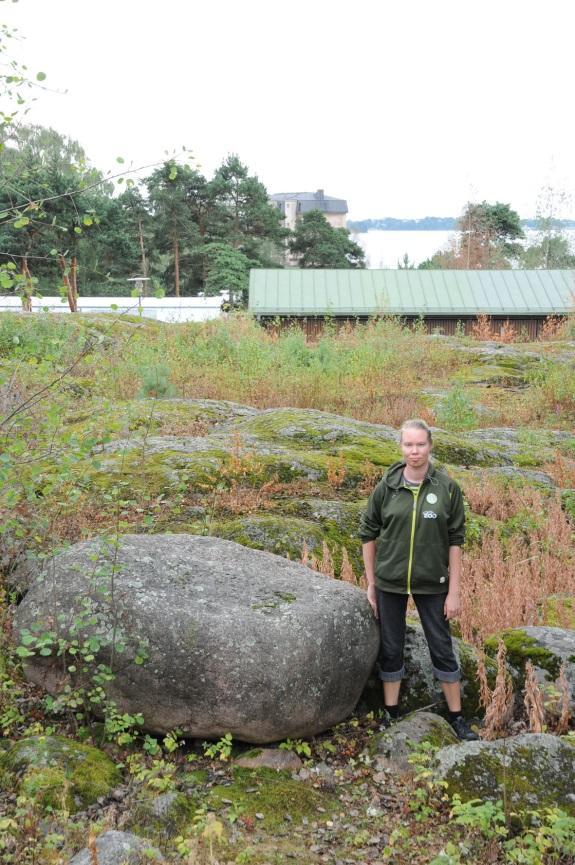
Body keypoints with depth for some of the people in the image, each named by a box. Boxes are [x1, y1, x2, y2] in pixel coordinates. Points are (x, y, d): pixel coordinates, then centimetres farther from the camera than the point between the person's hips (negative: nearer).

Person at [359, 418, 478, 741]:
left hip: (431, 583, -1)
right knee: (391, 649, 11)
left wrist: (454, 591, -6)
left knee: (442, 648, 8)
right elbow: (368, 534, 3)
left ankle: (457, 717, 24)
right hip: (390, 583, 1)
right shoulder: (386, 488, -6)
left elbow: (455, 541, -5)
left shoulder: (448, 488, -8)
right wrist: (371, 583, 3)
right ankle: (392, 715, 28)